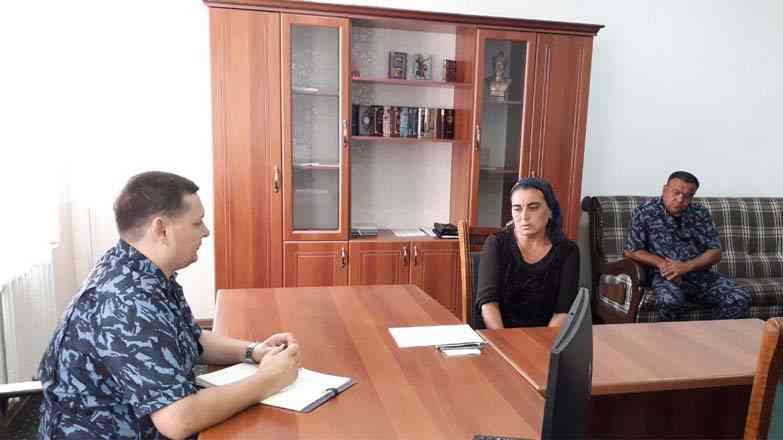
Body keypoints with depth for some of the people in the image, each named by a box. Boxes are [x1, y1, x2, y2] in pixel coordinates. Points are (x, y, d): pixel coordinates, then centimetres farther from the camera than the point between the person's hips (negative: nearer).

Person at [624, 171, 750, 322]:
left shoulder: (700, 213, 7)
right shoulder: (645, 212, -5)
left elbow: (715, 252, 2)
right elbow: (630, 251, -5)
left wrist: (686, 266, -15)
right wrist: (660, 263, -19)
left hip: (700, 274, 5)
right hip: (665, 275, -4)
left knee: (740, 300, -16)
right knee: (670, 301, -36)